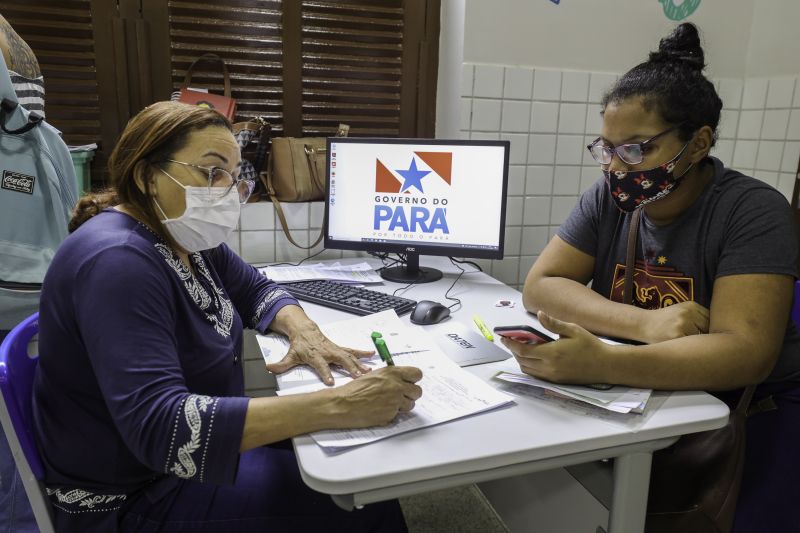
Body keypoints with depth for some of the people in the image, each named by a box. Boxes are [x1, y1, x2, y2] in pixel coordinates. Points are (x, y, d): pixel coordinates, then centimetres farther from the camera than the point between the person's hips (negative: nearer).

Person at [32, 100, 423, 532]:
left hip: (197, 446, 8)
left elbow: (255, 289, 11)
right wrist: (335, 406, -43)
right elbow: (160, 427, -38)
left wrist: (303, 331, -13)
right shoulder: (118, 261, -28)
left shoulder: (184, 235, 0)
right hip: (138, 496, -8)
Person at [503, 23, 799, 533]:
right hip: (642, 396, 3)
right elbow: (540, 286, -11)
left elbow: (746, 353, -26)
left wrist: (601, 363, -42)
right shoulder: (608, 198, -4)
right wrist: (645, 324, -26)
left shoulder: (753, 210, -16)